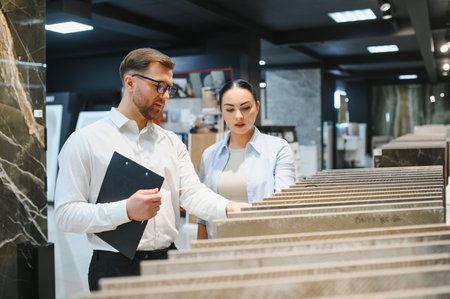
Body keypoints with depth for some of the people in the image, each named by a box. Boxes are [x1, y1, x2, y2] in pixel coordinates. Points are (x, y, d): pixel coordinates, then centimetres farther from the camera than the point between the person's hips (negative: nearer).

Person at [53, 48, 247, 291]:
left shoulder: (172, 143, 11)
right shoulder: (85, 142, -4)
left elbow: (192, 193, -1)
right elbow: (66, 215, -10)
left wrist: (228, 207, -20)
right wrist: (126, 211, -22)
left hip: (168, 261, 4)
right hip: (115, 268, -4)